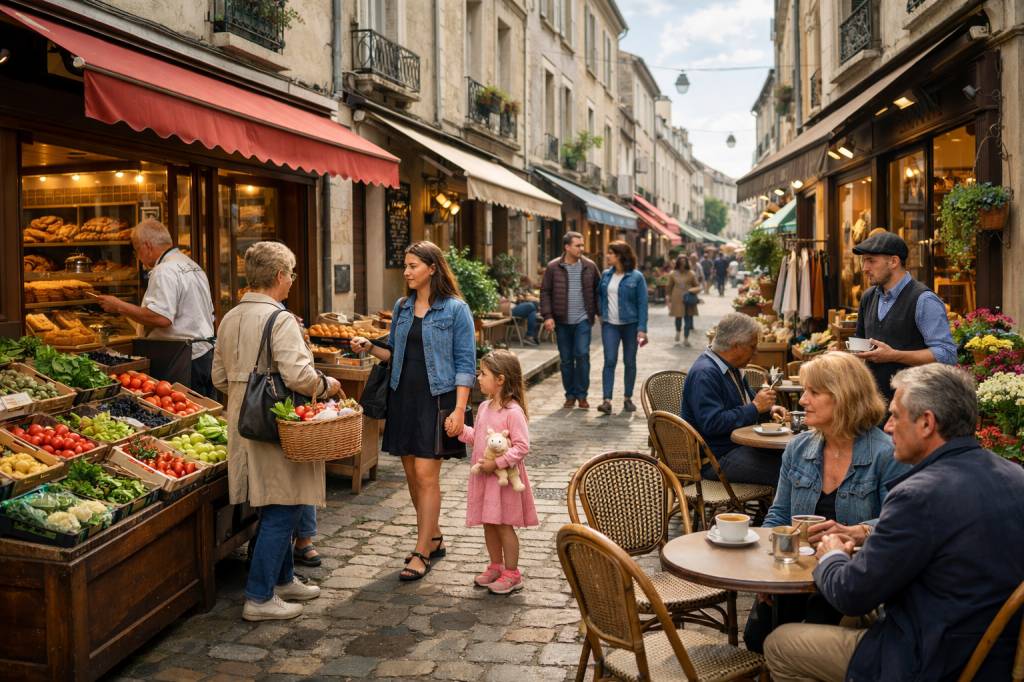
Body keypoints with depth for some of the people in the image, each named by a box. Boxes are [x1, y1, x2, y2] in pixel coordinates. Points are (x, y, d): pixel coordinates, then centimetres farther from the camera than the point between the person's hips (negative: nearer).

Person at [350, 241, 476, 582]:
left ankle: (421, 553, 3)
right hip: (403, 396, 6)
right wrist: (370, 347, -1)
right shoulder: (402, 307, 11)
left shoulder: (455, 309, -6)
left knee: (426, 473, -7)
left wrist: (459, 409, -15)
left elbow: (465, 363, -8)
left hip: (436, 398, -6)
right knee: (412, 473, 11)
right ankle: (434, 538, 28)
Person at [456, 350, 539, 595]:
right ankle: (496, 566, 31)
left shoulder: (513, 412, -19)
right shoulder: (484, 407, 7)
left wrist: (497, 463, -24)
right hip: (483, 476, 8)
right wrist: (461, 429, 2)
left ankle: (512, 574, 13)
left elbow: (522, 446, -21)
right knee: (488, 524, 16)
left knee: (504, 526, 1)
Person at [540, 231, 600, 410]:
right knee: (566, 359, 7)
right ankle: (570, 395, 18)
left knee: (582, 355, -8)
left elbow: (598, 290, 11)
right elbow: (545, 292, 1)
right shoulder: (553, 267, -1)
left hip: (583, 320, 0)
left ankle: (581, 395, 3)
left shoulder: (589, 266, 3)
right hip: (562, 321, 0)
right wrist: (547, 316, -8)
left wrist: (599, 312, 6)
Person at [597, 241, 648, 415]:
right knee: (609, 361, -8)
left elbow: (642, 303, -8)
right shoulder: (606, 275, 5)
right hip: (610, 325, 2)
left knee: (630, 362, 9)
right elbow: (599, 294, 20)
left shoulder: (636, 277, -7)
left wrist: (642, 328, -14)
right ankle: (607, 401, -12)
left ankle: (628, 399, 21)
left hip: (630, 325, -2)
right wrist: (601, 313, 8)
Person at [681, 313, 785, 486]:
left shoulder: (730, 368, 14)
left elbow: (748, 400, 28)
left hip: (740, 445, 10)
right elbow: (713, 424, -27)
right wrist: (755, 407, -19)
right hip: (716, 458, -10)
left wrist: (768, 409, 5)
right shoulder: (704, 374, -19)